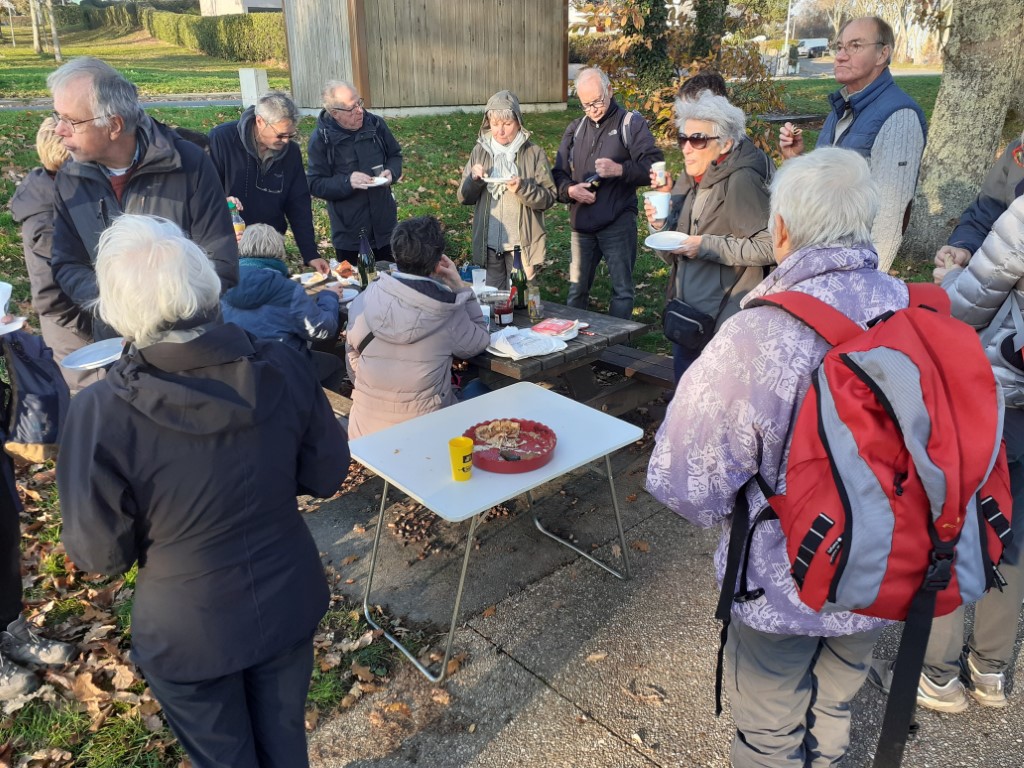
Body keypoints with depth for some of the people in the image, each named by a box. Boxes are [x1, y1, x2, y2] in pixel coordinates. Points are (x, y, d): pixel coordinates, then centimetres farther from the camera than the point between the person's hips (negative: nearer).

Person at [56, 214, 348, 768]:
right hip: (289, 605, 3)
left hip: (190, 635, -2)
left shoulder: (102, 412, -27)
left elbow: (100, 555, -15)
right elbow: (326, 474, -6)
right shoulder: (284, 368, -20)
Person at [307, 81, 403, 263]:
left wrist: (392, 172, -10)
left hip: (384, 225, 3)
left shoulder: (375, 124, -2)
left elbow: (395, 154, 12)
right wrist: (347, 182, -27)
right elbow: (315, 184, -11)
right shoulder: (321, 138, -11)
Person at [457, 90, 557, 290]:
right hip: (489, 244, 3)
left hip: (522, 244, -3)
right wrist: (474, 179, -13)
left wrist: (523, 188, -22)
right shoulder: (480, 151, 6)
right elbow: (464, 198, 7)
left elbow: (549, 197, -5)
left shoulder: (534, 153, -3)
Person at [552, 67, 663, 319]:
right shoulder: (575, 128, 14)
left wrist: (620, 169, -23)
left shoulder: (631, 123, -1)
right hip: (581, 223, 5)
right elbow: (559, 173, 14)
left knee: (622, 290, 2)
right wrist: (570, 190, -7)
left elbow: (654, 166, -9)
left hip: (618, 223, -4)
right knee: (577, 288, 12)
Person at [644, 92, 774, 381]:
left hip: (724, 324, -8)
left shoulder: (742, 181, -15)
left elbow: (769, 246, -22)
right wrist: (661, 226, -4)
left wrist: (707, 246, -21)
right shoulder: (687, 182, 10)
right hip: (685, 316, 8)